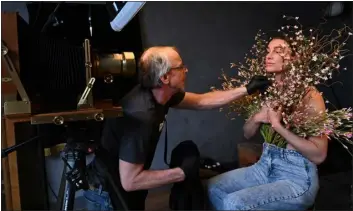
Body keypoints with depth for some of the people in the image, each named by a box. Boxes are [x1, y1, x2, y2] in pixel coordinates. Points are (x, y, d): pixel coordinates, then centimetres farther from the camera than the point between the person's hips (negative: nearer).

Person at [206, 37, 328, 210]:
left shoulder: (310, 96, -14)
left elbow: (319, 155, -19)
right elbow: (247, 134, 12)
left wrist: (278, 125, -24)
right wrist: (257, 118, -10)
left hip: (297, 176, -6)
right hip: (265, 166, 6)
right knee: (213, 187, -3)